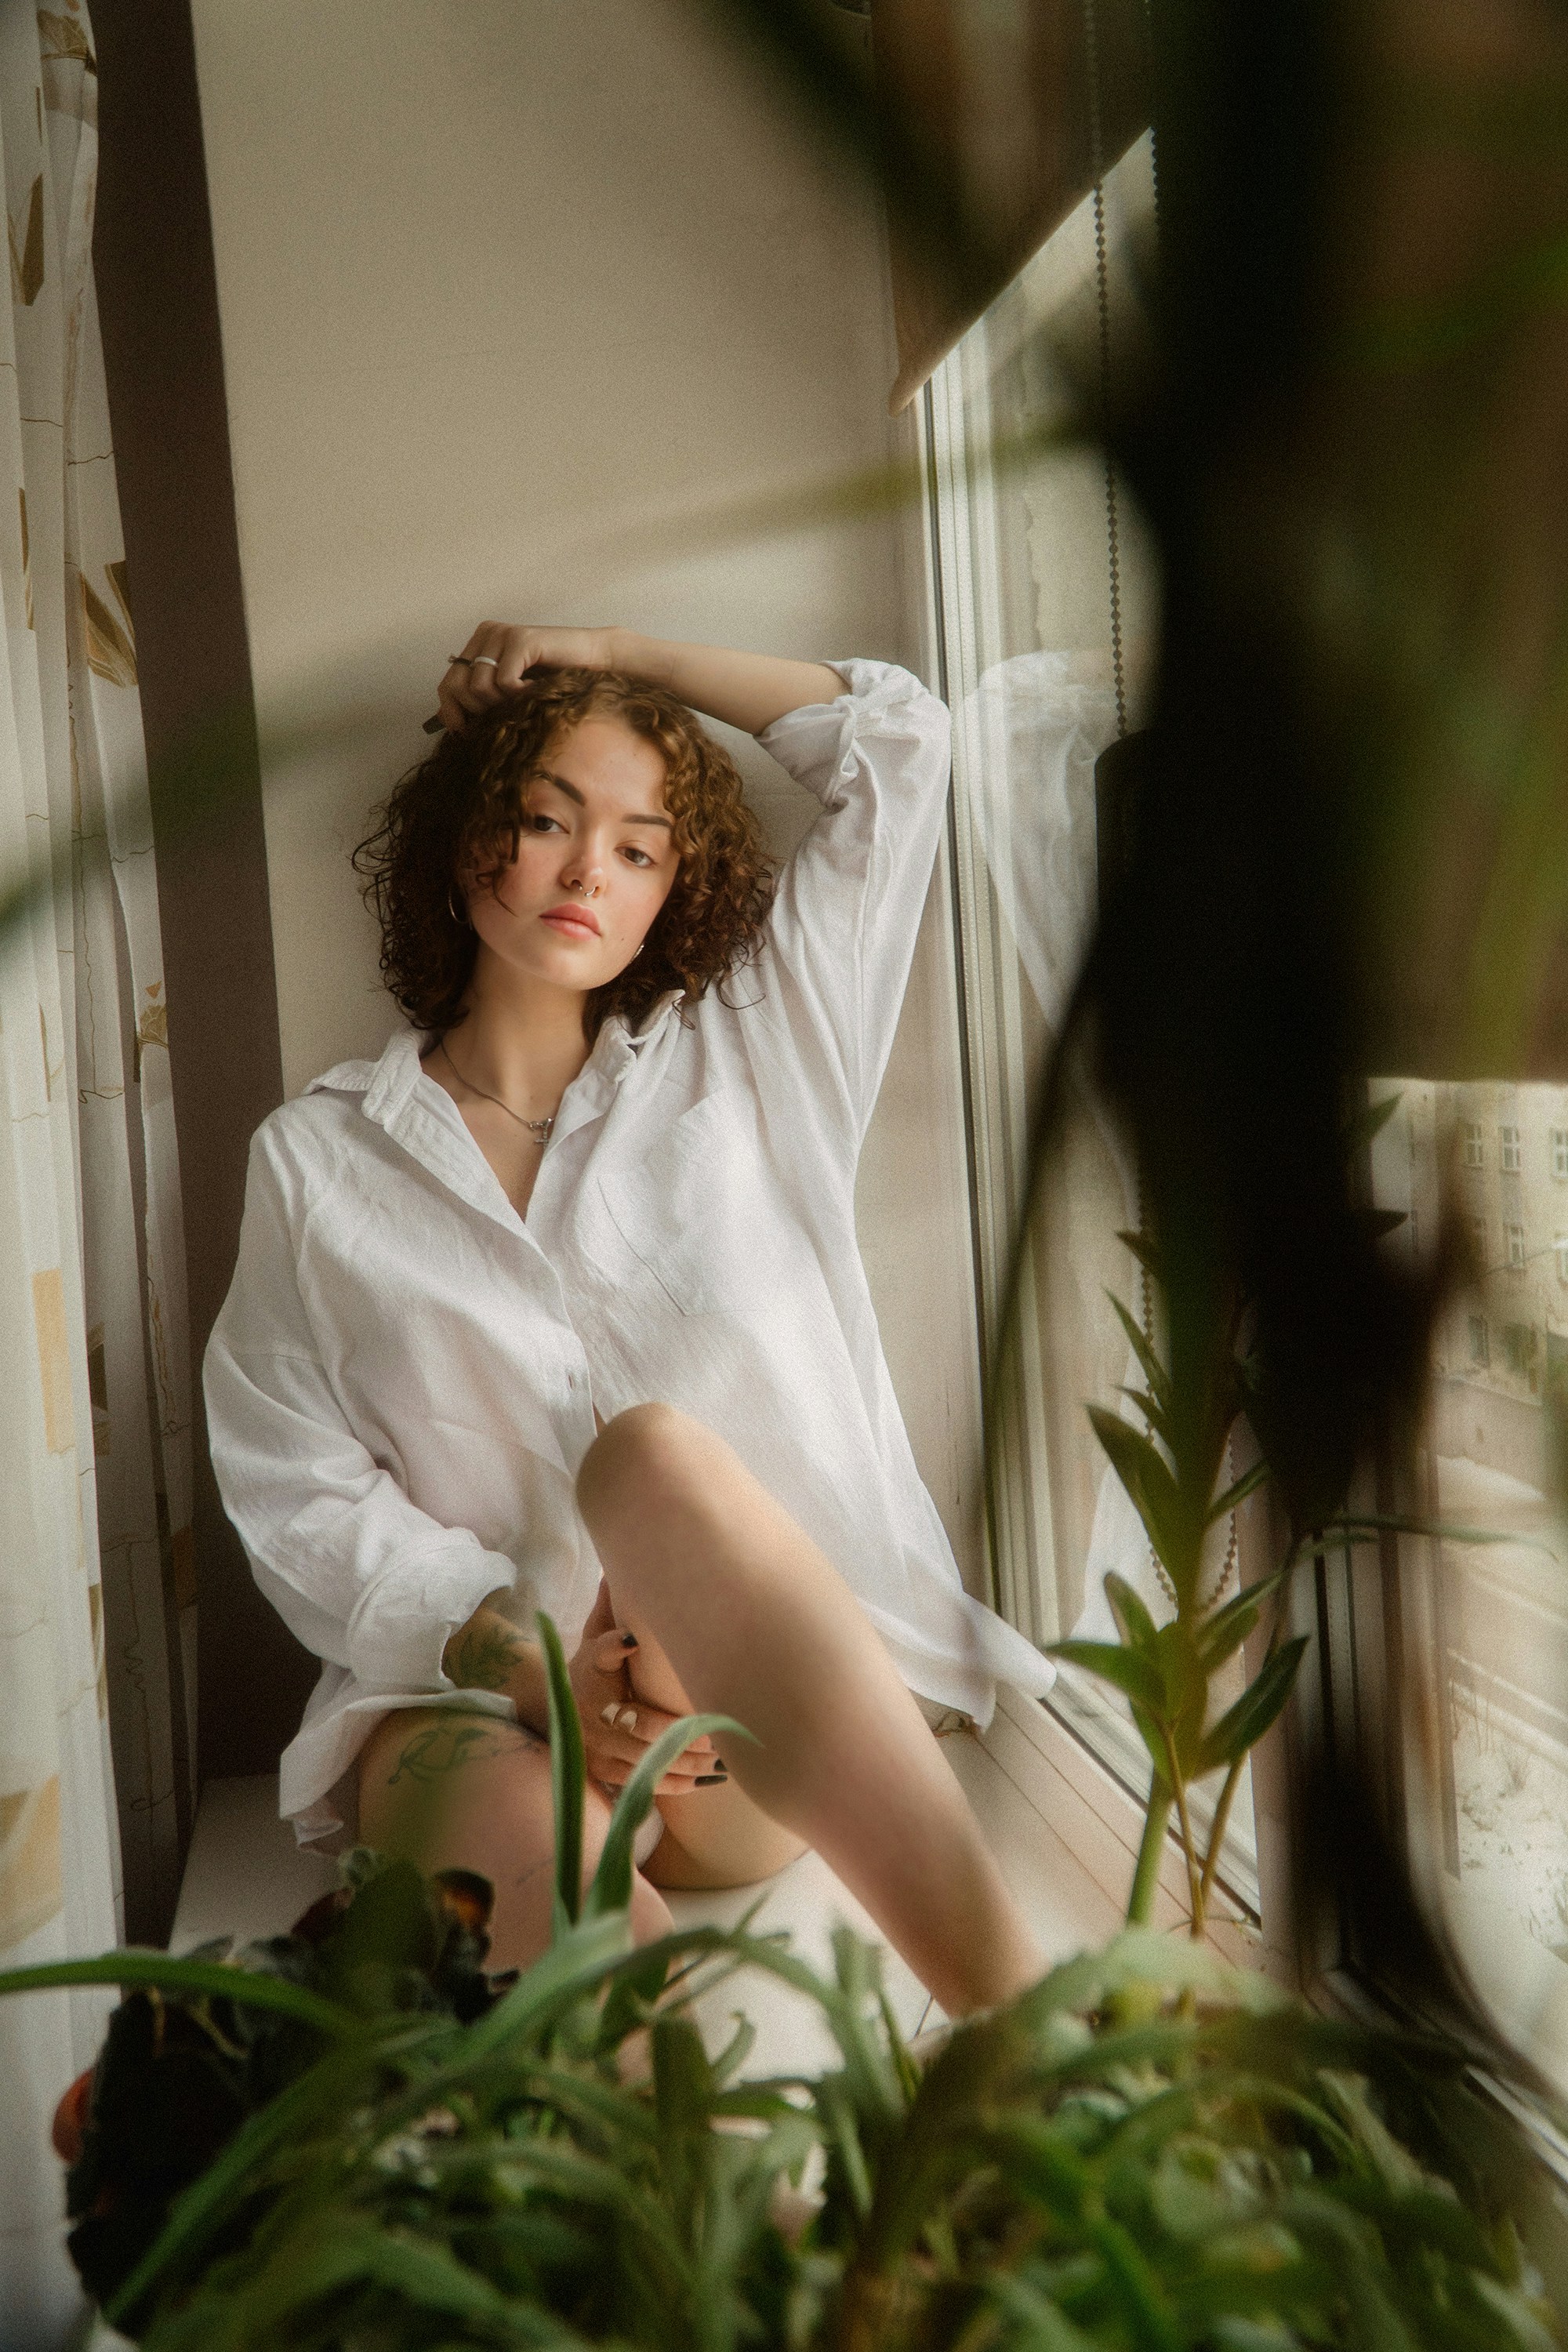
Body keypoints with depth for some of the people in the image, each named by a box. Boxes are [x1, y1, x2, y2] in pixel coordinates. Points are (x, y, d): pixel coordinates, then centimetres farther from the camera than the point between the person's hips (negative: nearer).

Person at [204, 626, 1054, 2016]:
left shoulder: (733, 1067, 14)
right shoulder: (317, 1159, 11)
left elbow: (899, 745, 16)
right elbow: (300, 1493, 2)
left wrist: (609, 651, 20)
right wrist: (522, 1660, -15)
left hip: (764, 1719, 1)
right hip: (469, 1698, 0)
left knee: (653, 1449, -35)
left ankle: (1021, 2011, -38)